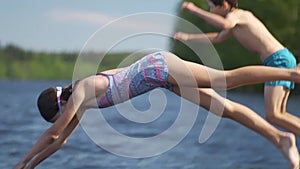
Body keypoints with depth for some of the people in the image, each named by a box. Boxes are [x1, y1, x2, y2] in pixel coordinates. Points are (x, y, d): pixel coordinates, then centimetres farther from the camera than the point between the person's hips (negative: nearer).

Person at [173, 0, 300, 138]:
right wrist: (188, 37, 45)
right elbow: (217, 38, 39)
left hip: (278, 59, -10)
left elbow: (224, 24, -32)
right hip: (285, 59, 10)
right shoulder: (238, 19, 23)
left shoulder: (233, 15, -6)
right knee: (278, 114, 9)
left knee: (272, 115, -16)